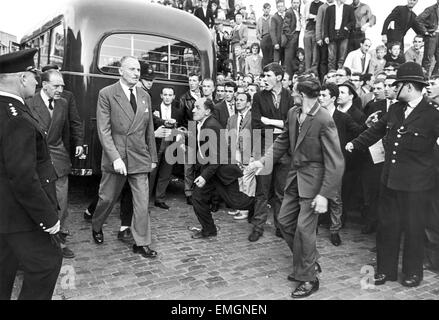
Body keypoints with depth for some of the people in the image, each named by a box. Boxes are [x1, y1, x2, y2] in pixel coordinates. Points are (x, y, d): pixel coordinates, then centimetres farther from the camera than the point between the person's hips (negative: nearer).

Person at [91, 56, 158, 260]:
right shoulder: (106, 94, -4)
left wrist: (153, 157, 13)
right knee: (107, 198, 13)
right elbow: (104, 130, -10)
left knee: (142, 202, 2)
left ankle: (141, 243, 14)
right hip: (115, 157, -3)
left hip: (140, 158, 3)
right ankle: (96, 226, 42)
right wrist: (115, 158, -18)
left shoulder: (145, 96, 10)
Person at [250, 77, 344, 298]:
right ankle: (308, 263, 35)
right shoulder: (292, 113, 1)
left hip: (313, 180, -8)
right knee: (284, 221, 14)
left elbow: (335, 162, -20)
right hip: (295, 176, 8)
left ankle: (308, 278, 20)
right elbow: (282, 141, 13)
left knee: (304, 228, -2)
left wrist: (324, 194, -23)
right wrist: (263, 161, 0)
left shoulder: (324, 120, -21)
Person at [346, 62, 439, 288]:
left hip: (416, 184, -5)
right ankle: (385, 269, 28)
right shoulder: (394, 109, 7)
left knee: (413, 228, 9)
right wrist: (355, 143, 21)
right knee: (387, 225, 13)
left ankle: (412, 272, 30)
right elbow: (377, 130, 20)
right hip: (390, 180, 6)